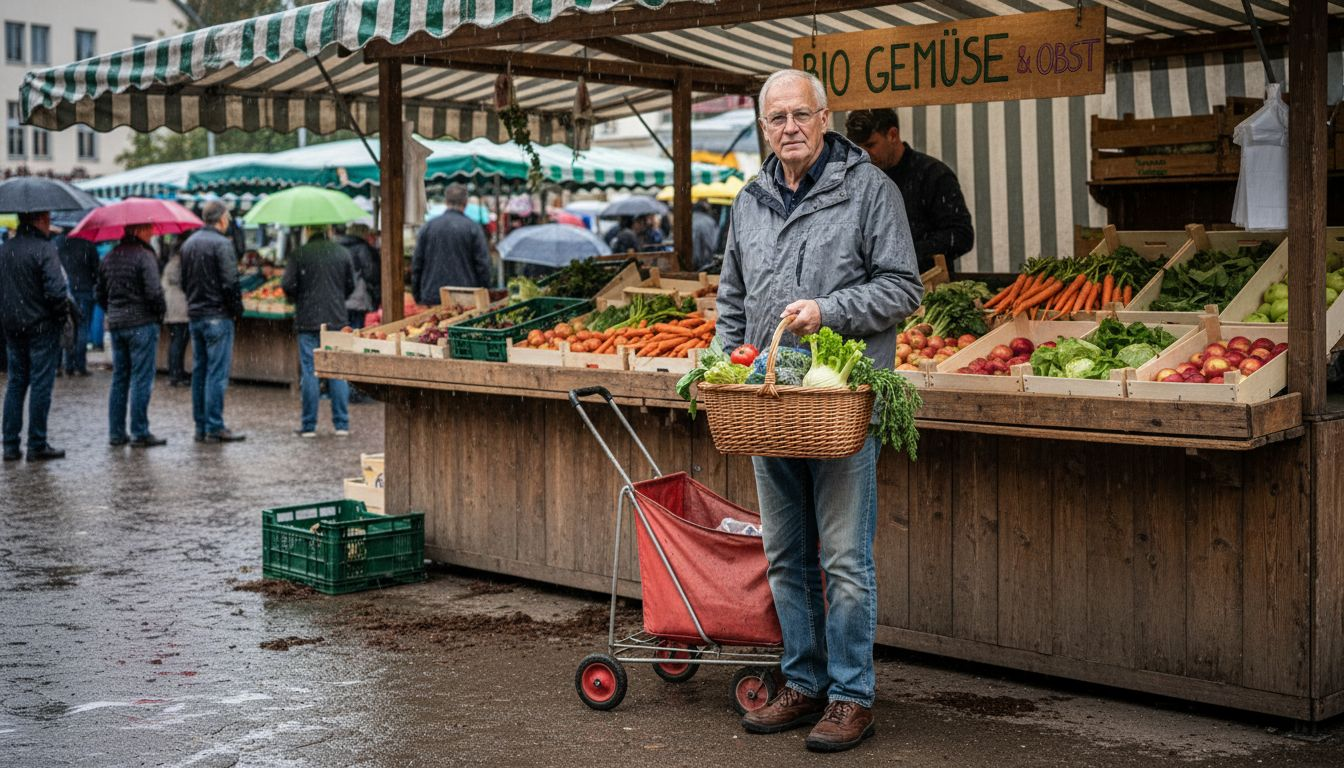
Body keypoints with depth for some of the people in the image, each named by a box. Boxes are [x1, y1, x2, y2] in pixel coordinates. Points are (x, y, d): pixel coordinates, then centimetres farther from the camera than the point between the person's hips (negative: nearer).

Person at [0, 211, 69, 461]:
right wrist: (62, 315, -6)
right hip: (41, 327, -7)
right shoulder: (44, 248, -15)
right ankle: (37, 445, 3)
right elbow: (55, 290, -21)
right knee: (41, 384, 0)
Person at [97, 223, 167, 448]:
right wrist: (160, 314, -3)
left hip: (116, 325, 7)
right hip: (142, 323, -7)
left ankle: (116, 433, 13)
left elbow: (101, 294, 15)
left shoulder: (109, 258, 11)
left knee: (119, 379, 12)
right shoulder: (144, 256, -13)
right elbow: (154, 292, -19)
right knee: (142, 379, -2)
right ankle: (140, 433, -1)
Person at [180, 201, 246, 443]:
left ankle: (201, 427, 14)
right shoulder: (222, 244, -13)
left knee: (199, 372, 11)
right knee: (217, 373, -5)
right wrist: (237, 308, -5)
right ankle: (215, 428, -5)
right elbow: (230, 283, -17)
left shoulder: (188, 244, 12)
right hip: (218, 316, -8)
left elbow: (183, 281, 17)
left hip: (194, 315, 8)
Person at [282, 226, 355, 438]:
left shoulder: (300, 254, -7)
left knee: (309, 373, 2)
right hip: (336, 319, 2)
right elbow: (351, 285, 7)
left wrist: (298, 300, 11)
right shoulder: (343, 253, 2)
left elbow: (288, 286, -10)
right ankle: (342, 424, 7)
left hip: (307, 320, -2)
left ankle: (309, 426, 5)